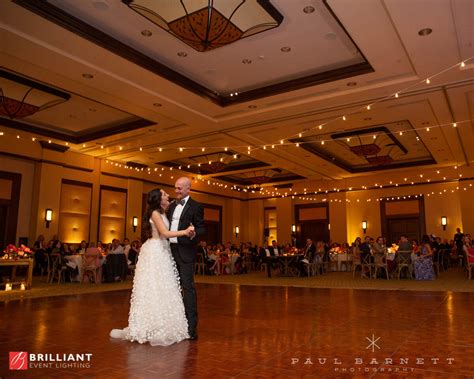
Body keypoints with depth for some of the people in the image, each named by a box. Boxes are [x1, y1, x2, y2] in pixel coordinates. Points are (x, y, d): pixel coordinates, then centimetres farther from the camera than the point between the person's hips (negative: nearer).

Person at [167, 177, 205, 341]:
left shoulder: (195, 207, -4)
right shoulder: (172, 207, 16)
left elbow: (202, 229, -9)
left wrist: (194, 233, -28)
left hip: (185, 252, -7)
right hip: (170, 250, 7)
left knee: (188, 287, -6)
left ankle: (191, 326, -1)